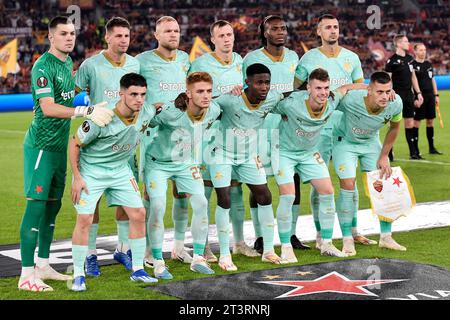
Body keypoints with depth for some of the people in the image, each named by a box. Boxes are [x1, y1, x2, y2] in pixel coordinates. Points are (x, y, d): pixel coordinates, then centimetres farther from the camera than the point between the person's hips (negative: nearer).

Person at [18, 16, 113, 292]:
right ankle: (27, 274, -8)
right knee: (37, 204, -9)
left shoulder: (68, 62, 13)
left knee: (53, 204, 14)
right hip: (41, 144, -9)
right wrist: (86, 111, -30)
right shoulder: (44, 66, -15)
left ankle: (43, 266, 24)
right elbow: (48, 108, -25)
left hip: (60, 144, 9)